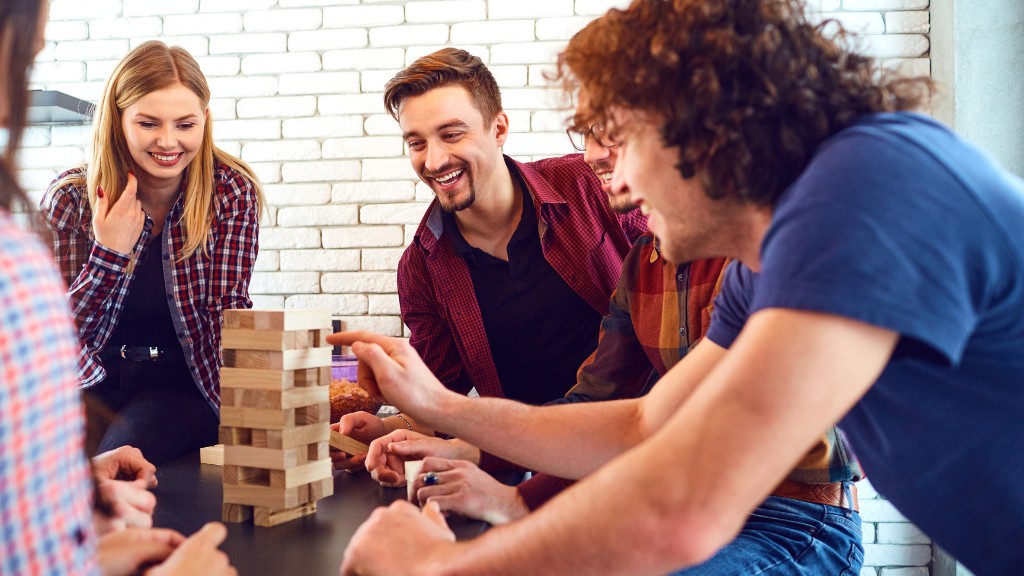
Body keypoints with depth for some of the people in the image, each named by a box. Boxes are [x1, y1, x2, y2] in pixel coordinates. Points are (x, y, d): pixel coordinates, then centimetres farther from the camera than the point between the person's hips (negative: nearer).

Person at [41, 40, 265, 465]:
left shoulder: (232, 191, -9)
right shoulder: (69, 200, -7)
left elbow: (229, 314, -9)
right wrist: (109, 253, -22)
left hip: (184, 384, -1)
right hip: (93, 382, 2)